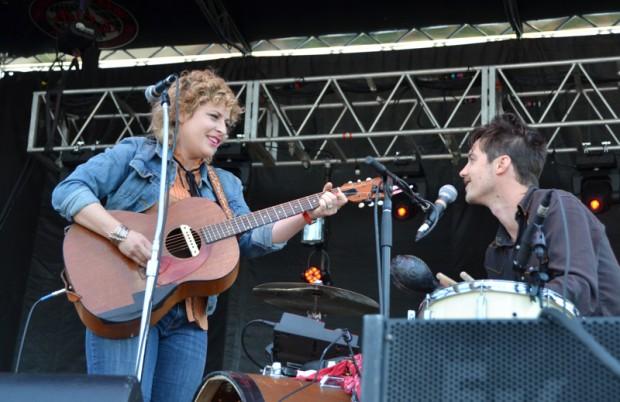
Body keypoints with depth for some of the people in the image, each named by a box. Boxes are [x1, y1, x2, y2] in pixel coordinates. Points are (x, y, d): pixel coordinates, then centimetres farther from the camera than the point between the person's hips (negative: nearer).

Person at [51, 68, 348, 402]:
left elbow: (251, 239, 9)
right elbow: (67, 191, -8)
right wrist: (120, 234, -22)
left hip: (188, 320, 6)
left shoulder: (224, 185, 18)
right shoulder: (134, 154, 2)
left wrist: (308, 215, -4)